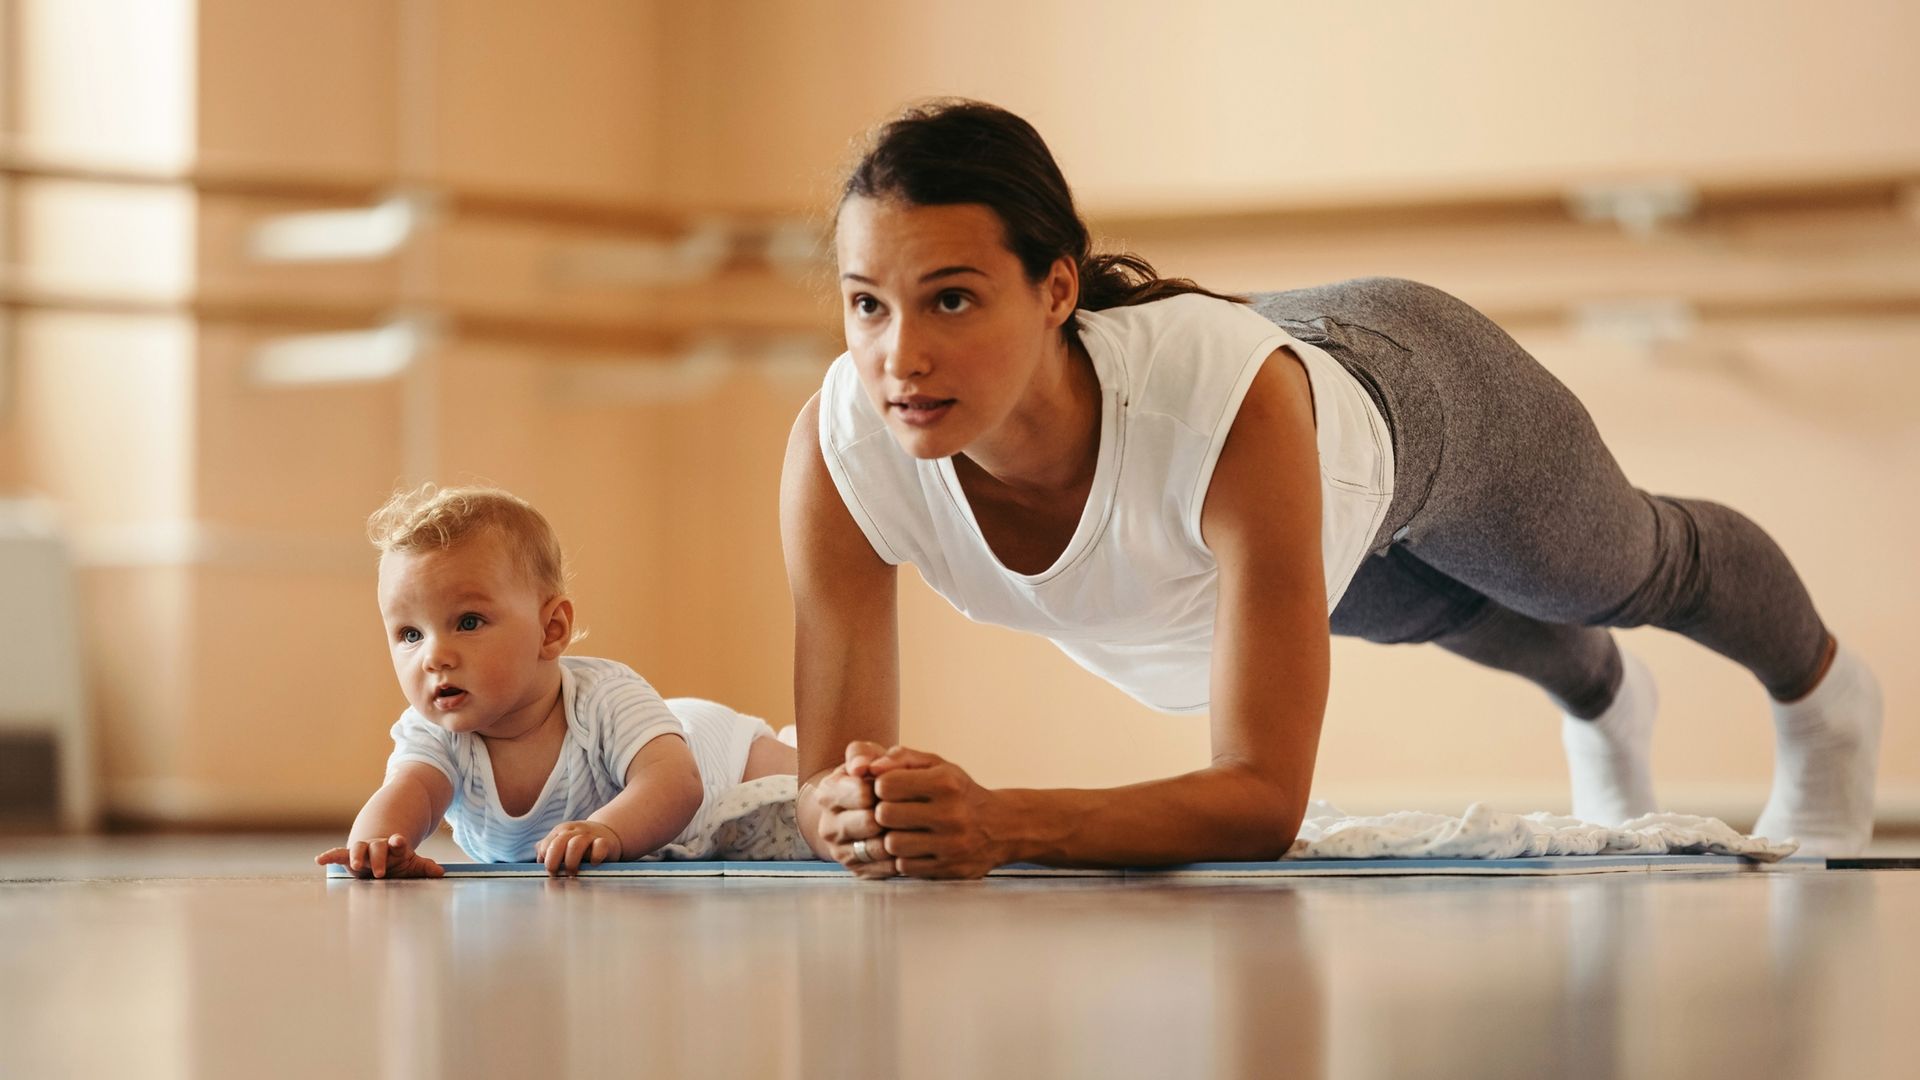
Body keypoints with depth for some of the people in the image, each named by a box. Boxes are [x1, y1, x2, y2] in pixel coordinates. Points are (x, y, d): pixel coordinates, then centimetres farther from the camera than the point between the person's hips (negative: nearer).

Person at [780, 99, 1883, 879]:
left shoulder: (1231, 401, -51)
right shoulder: (839, 449, -41)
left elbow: (1267, 795, -50)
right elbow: (831, 780, -35)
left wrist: (1000, 824, -64)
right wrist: (859, 815, -59)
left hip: (1417, 398, -3)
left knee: (1632, 567, 31)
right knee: (1445, 607, 37)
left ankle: (1826, 692, 67)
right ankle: (1605, 700, 74)